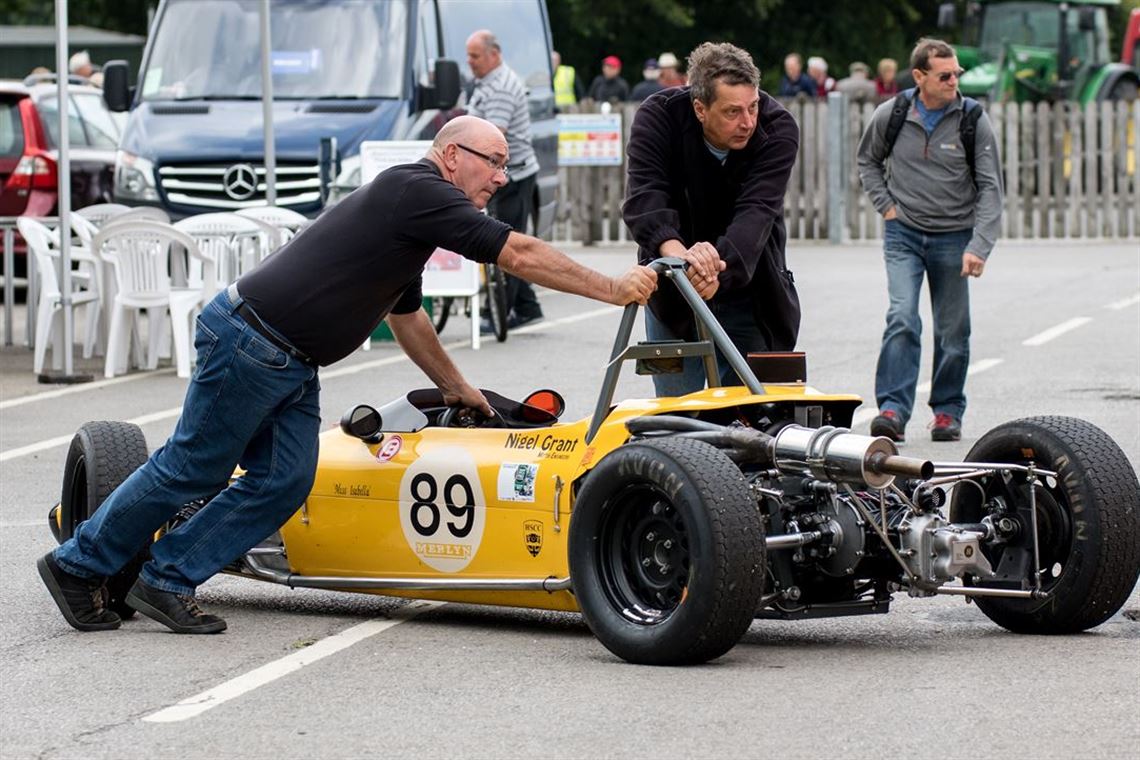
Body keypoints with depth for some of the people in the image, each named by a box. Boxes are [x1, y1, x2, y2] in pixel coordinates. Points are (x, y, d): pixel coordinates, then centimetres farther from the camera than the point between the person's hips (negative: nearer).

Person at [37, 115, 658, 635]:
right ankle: (77, 564, 14)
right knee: (193, 470, 0)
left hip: (290, 365, 10)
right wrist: (613, 289, -14)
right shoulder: (415, 191, -14)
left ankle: (166, 582, 5)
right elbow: (519, 255, -19)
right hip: (245, 341, -10)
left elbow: (405, 316, 31)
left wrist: (459, 391, 35)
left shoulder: (416, 211, 17)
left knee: (283, 483, 0)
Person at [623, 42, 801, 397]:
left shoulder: (777, 128, -19)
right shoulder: (658, 117, -18)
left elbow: (757, 211, -31)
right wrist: (678, 252, -52)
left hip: (748, 290, 0)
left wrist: (721, 264, -51)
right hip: (672, 297, 0)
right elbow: (644, 197, -32)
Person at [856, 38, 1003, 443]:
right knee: (902, 317, -16)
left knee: (953, 331, 5)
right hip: (904, 233, 0)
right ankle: (893, 410, -20)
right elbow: (868, 161, 18)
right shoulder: (890, 116, -2)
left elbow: (990, 187, -7)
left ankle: (948, 410, 21)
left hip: (954, 237, 0)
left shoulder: (973, 121, -6)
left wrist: (978, 246, -17)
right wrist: (886, 204, 3)